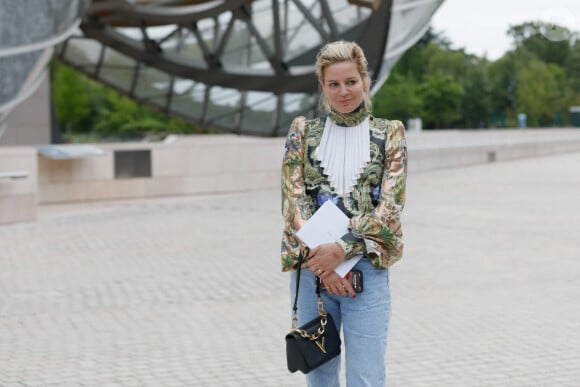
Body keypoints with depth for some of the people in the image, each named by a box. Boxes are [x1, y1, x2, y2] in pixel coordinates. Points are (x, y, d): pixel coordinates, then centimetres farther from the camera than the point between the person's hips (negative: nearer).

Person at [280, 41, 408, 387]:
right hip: (312, 267, 2)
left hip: (367, 270, -2)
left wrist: (341, 249, -17)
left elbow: (390, 205, -5)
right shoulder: (303, 132, 7)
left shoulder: (389, 134, 4)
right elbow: (295, 202, -1)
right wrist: (322, 264, -13)